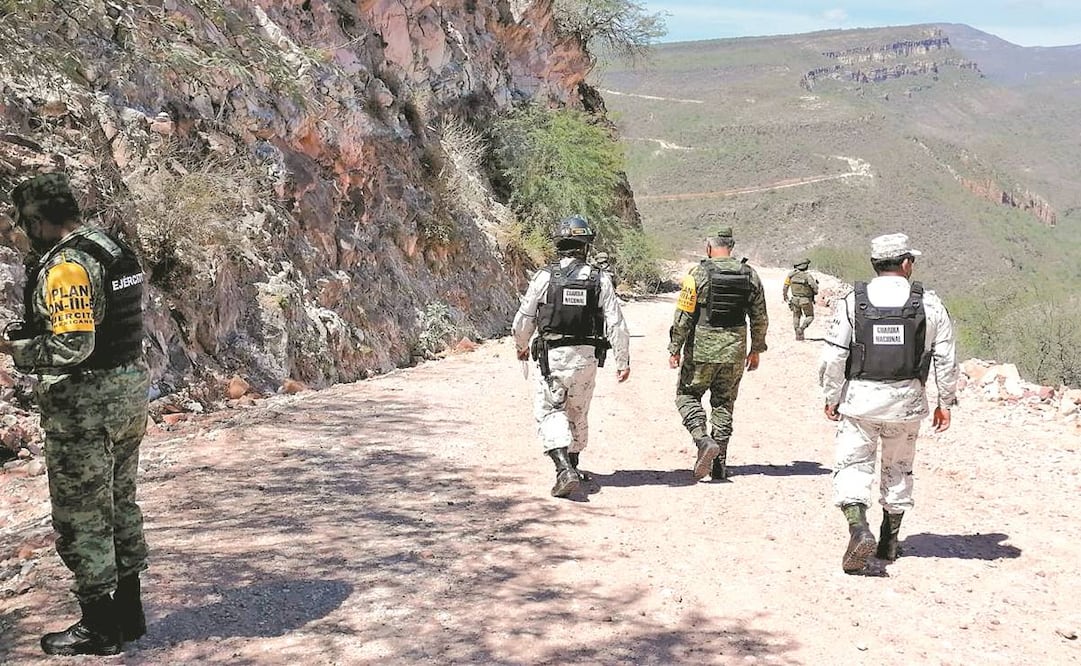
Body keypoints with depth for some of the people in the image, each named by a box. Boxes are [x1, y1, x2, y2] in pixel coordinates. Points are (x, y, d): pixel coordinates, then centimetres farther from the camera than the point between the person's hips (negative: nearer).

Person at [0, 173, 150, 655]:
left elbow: (71, 347, -27)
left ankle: (99, 629, 12)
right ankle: (128, 611, 29)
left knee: (80, 515, 3)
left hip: (85, 403, -9)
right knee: (119, 502, 19)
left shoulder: (66, 266, -20)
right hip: (130, 389, 9)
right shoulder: (116, 251, 9)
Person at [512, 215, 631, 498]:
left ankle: (564, 468, -17)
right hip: (587, 357, 3)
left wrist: (522, 346, 21)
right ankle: (573, 466, 35)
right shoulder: (600, 279, -3)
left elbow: (524, 318, 2)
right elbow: (616, 323, -4)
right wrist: (623, 360, 5)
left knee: (550, 412, 2)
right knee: (578, 413, 19)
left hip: (552, 356, -3)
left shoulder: (544, 276, -6)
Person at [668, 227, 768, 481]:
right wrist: (756, 349, 19)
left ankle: (703, 440, -11)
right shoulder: (749, 275, 3)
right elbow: (760, 318, 8)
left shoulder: (699, 274, -10)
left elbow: (683, 315, -11)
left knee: (687, 394, 12)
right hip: (735, 351, 4)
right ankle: (719, 463, 13)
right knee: (724, 403, 13)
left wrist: (675, 348, -3)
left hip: (701, 348, -4)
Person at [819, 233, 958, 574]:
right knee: (898, 469, 17)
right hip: (907, 401, 2)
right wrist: (945, 402, 10)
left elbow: (833, 357, -6)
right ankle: (889, 542, 27)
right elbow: (946, 359, 0)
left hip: (859, 397, -1)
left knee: (853, 464, 5)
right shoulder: (929, 304, -2)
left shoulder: (853, 302, -5)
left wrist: (831, 397, 6)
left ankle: (859, 528, -18)